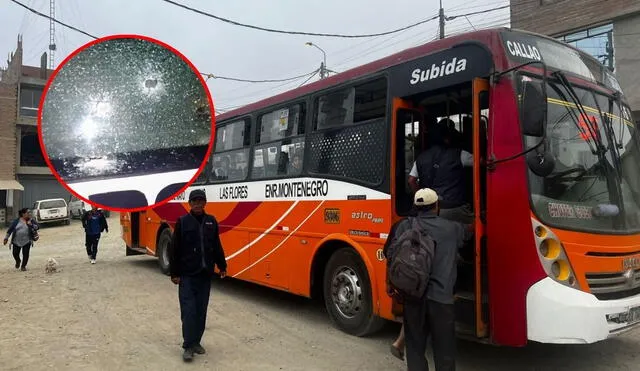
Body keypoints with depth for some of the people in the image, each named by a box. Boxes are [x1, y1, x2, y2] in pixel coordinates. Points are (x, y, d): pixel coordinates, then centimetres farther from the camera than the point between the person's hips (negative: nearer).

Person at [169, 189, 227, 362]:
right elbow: (175, 249, -5)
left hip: (205, 274, 4)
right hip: (187, 275, -3)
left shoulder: (211, 221, 5)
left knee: (201, 310, 10)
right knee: (188, 310, -4)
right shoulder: (182, 222, -5)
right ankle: (188, 346, 4)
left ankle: (196, 342, 22)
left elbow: (217, 246, 12)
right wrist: (174, 273, -7)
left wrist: (222, 266, 13)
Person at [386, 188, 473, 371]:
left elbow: (392, 256, -2)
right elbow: (470, 230, 27)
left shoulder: (406, 226, 3)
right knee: (444, 349, 9)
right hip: (441, 296, -1)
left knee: (415, 346, 13)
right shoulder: (452, 228, 5)